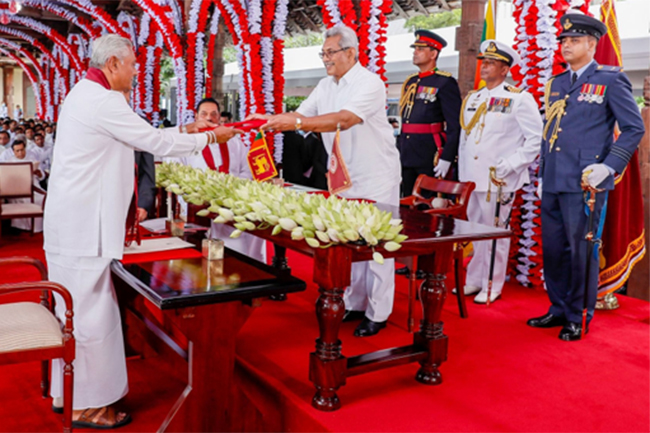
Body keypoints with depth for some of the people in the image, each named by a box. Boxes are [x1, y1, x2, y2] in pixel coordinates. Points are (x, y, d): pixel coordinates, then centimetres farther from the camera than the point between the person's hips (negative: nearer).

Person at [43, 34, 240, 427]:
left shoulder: (85, 95, 16)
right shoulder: (103, 101, -16)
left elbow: (141, 136, 19)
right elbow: (155, 143, -14)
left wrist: (187, 129, 18)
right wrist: (210, 138, -2)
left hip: (72, 220, 11)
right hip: (84, 224, -11)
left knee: (77, 307, 18)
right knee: (90, 311, -2)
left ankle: (67, 391, 31)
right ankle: (87, 405, 10)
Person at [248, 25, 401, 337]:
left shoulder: (370, 84, -16)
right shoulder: (325, 86, 9)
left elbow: (344, 120, -31)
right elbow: (299, 116, 4)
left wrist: (295, 123, -37)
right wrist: (269, 120, -15)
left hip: (377, 178, -7)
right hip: (345, 178, 7)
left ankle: (377, 315, 9)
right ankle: (354, 305, 24)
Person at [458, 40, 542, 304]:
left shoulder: (519, 99, -5)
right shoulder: (472, 99, 15)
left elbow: (537, 138, -8)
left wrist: (512, 163, -15)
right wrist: (462, 172, 16)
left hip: (498, 180, -6)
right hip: (470, 178, 6)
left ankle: (492, 286, 11)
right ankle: (474, 280, 23)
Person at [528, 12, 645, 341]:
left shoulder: (611, 80, -2)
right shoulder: (556, 84, 16)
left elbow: (634, 128, -3)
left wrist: (608, 166, -14)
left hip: (584, 184, -6)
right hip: (552, 185, 6)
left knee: (581, 252, 1)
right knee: (552, 250, 12)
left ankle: (578, 319, 15)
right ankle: (559, 310, 27)